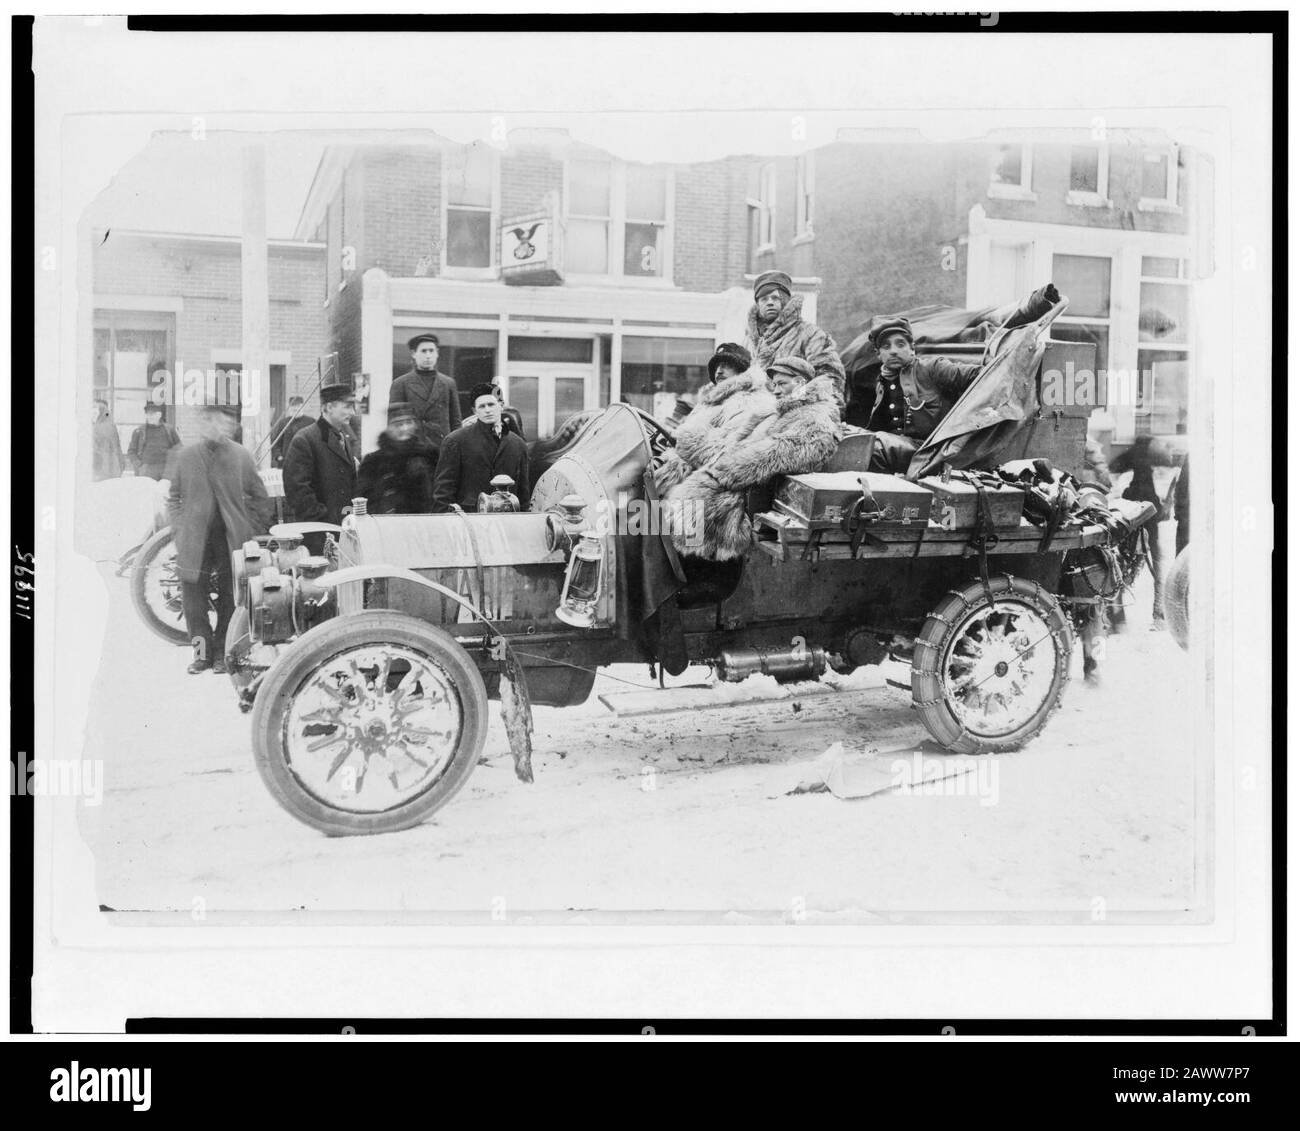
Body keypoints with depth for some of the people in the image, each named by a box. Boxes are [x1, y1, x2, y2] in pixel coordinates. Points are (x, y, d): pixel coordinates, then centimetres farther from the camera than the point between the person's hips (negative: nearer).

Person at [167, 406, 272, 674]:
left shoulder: (240, 456, 0)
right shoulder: (186, 456, 5)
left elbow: (259, 497, 6)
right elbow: (174, 496, 15)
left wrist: (252, 531, 1)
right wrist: (179, 528, 5)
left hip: (232, 540, -1)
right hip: (196, 539, 1)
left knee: (230, 598, 4)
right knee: (193, 597, 1)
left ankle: (222, 652, 18)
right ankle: (202, 651, 15)